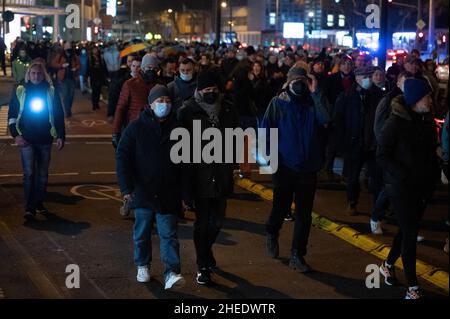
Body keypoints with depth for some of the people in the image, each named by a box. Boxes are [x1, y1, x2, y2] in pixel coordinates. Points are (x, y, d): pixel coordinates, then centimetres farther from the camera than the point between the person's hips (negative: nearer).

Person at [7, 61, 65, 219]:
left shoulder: (51, 92, 3)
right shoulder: (20, 92, 1)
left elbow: (59, 115, 8)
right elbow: (12, 115, 5)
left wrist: (60, 136, 2)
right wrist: (16, 135, -5)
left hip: (45, 139, 2)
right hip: (26, 140, -2)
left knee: (43, 174, 9)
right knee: (29, 173, -10)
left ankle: (39, 203, 22)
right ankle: (29, 208, -10)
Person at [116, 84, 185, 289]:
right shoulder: (136, 128, -4)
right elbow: (122, 157, -4)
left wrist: (184, 190, 6)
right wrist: (126, 187, -11)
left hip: (168, 194, 0)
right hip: (143, 192, 0)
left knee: (169, 234, -2)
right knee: (142, 232, 14)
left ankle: (172, 272, -6)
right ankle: (143, 266, 31)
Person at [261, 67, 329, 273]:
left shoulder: (312, 102, 3)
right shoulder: (278, 103, -1)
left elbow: (325, 119, -17)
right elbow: (265, 130, -4)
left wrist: (315, 93, -18)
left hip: (308, 168, 2)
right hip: (284, 166, -2)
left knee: (304, 215, 4)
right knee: (280, 208, 9)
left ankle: (297, 255, 14)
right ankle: (271, 234, 41)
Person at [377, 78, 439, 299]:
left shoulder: (427, 121, 2)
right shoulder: (397, 122, -14)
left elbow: (431, 153, 11)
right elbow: (382, 155, -12)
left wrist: (432, 180, -1)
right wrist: (405, 175, -20)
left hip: (422, 187, 6)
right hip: (401, 188, -6)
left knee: (408, 230, 16)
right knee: (410, 233, -4)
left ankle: (388, 265, 38)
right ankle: (413, 286, 4)